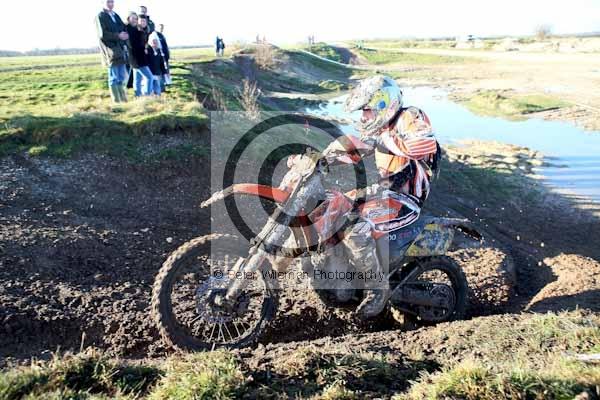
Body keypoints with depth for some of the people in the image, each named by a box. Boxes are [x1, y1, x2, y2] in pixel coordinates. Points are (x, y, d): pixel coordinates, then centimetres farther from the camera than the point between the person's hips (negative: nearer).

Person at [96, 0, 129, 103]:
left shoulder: (116, 16, 19)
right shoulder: (100, 17, -3)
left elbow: (124, 29, 16)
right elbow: (102, 34, -13)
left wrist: (125, 35, -5)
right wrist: (118, 36, -18)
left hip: (121, 50, 7)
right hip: (111, 51, -7)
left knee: (122, 77, 10)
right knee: (114, 78, -5)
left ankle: (123, 99, 17)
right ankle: (116, 101, -1)